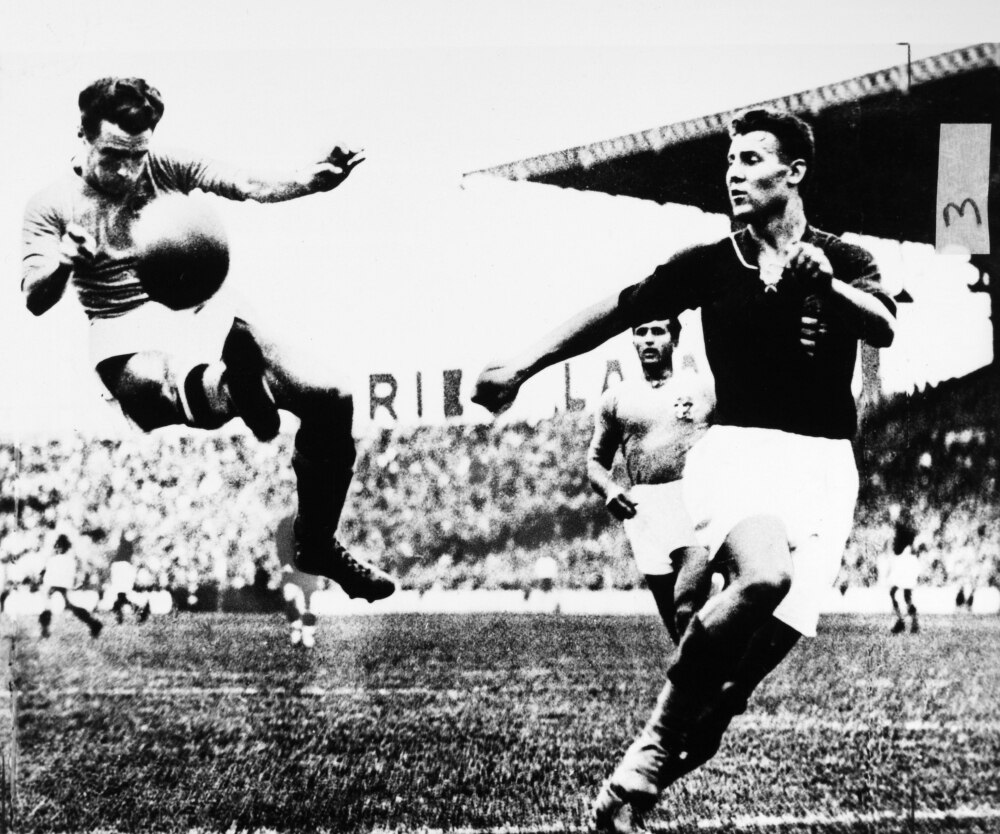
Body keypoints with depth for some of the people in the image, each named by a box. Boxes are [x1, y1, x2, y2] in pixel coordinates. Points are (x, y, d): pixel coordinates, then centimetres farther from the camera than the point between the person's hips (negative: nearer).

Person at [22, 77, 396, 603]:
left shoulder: (167, 168, 8)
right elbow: (35, 300, -5)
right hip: (126, 339, -1)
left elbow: (246, 186, -7)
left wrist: (313, 179, -27)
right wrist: (63, 258, -28)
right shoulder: (53, 204, 4)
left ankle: (316, 544, 0)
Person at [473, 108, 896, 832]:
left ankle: (677, 757, 12)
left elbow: (885, 329, -11)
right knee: (763, 574, -32)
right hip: (738, 447, -1)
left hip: (823, 466, 2)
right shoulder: (710, 264, 8)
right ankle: (654, 741, -15)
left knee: (767, 646, -9)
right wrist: (524, 364, 7)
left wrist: (829, 285, -30)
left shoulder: (846, 262, 8)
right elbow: (617, 311, 9)